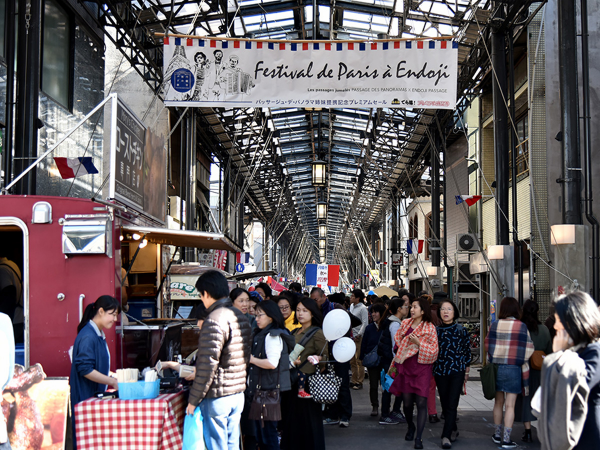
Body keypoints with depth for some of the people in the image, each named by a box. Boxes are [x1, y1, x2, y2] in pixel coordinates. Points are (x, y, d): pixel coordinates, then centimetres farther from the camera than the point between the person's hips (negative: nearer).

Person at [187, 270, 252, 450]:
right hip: (238, 395, 8)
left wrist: (193, 399, -13)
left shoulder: (214, 321, -18)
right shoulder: (241, 317, 10)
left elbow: (208, 365, -21)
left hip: (217, 398, -8)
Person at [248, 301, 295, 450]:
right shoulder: (261, 334, 16)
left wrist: (252, 359, -12)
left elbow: (272, 363, -24)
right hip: (260, 389, 10)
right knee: (260, 435, 15)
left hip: (269, 391, -10)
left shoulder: (273, 336, -14)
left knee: (268, 434, -4)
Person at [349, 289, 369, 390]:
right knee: (352, 360, 13)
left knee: (359, 360, -1)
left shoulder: (362, 308, -11)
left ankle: (359, 382, 5)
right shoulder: (351, 306, 12)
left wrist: (359, 335, -19)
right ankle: (354, 380, 22)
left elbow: (365, 323, -14)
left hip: (359, 337, -8)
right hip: (351, 336, 8)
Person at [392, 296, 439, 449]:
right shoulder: (405, 324, 7)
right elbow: (397, 341, 19)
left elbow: (433, 351, -6)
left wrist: (418, 342, -16)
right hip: (406, 366, 3)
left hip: (422, 368, -3)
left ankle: (419, 437, -2)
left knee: (421, 402, -8)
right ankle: (411, 427, 34)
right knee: (407, 401, 7)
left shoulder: (430, 328, -4)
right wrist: (399, 358, 12)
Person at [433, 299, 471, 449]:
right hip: (440, 371, 3)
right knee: (445, 404, 9)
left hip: (457, 371, -3)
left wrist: (466, 371, 5)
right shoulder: (435, 330, 4)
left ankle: (446, 436, -9)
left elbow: (467, 351, 4)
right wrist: (431, 370, 10)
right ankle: (453, 430, 29)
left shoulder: (461, 330, -1)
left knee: (452, 404, -9)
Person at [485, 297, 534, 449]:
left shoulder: (495, 325, -2)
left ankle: (497, 435, 25)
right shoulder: (522, 327, -8)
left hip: (496, 368, 3)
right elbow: (527, 351, -3)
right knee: (510, 405, 1)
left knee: (498, 402, 15)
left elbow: (488, 346, 4)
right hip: (514, 369, -2)